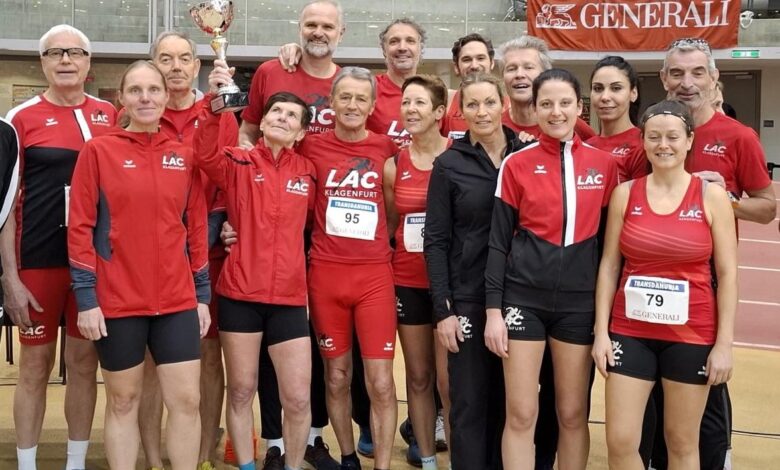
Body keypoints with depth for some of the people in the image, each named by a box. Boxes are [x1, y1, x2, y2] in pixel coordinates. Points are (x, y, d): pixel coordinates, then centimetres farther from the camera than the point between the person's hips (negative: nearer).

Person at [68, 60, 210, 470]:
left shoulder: (184, 156, 7)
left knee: (187, 400, 3)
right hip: (117, 301, -2)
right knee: (123, 400, 9)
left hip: (177, 300, 3)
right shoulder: (98, 151, -2)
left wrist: (203, 294, 8)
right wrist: (86, 298, -8)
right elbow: (80, 228, -4)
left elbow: (197, 229, 10)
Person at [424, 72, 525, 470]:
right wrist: (442, 309, -8)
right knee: (469, 403, 4)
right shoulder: (449, 164, -1)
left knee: (511, 401, 10)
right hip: (468, 299, -2)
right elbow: (436, 242, -2)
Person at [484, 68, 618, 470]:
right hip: (524, 298, -1)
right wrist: (493, 310, -5)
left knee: (573, 414, 9)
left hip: (580, 301, 1)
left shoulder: (604, 164, 3)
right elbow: (498, 241, 0)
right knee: (521, 414, 1)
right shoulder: (516, 164, -1)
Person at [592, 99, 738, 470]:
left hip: (692, 334, -1)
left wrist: (724, 343, -6)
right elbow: (609, 265, 4)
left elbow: (727, 274, -2)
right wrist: (601, 331, -1)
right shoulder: (625, 193, 1)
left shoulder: (712, 196, -3)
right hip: (631, 331, 1)